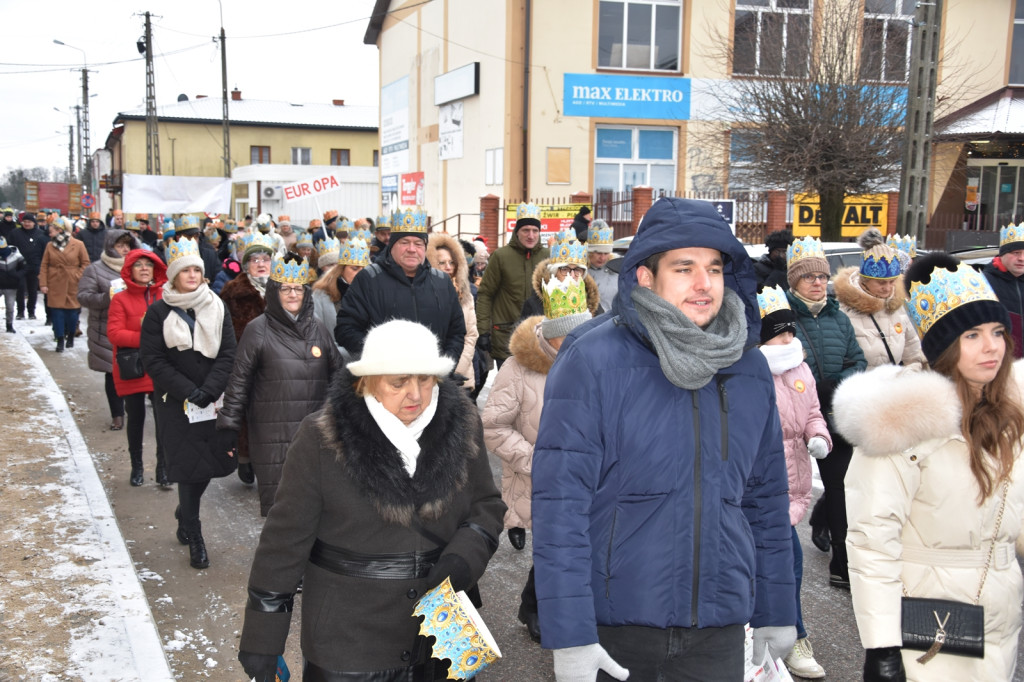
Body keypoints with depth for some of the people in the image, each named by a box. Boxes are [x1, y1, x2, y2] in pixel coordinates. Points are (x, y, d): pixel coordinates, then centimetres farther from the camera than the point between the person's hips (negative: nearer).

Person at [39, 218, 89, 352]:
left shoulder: (78, 245, -4)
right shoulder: (50, 245, 3)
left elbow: (85, 263, 2)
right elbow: (44, 266, 4)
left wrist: (78, 277, -10)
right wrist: (43, 284, -3)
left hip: (73, 286, -2)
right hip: (55, 285, 2)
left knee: (72, 311, 5)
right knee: (57, 312, -2)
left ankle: (71, 337, 26)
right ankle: (60, 340, 3)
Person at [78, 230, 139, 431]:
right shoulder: (95, 269, 2)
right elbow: (84, 296, -5)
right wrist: (107, 298, -19)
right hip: (108, 333, -2)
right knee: (113, 373, 4)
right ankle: (117, 415, 13)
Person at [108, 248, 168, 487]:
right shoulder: (120, 299, -2)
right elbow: (114, 333, -11)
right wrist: (145, 338, -20)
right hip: (132, 371, 0)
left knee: (164, 419, -6)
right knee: (135, 419, 13)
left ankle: (163, 470, 5)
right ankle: (136, 467, 28)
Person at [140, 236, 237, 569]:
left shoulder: (217, 307, 4)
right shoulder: (159, 312, -2)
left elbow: (228, 354, 1)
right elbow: (154, 361, -5)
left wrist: (209, 390, -12)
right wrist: (189, 391, -13)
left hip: (214, 401, 3)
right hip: (176, 403, -3)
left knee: (212, 461, 5)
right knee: (188, 465, -3)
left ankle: (185, 514, 34)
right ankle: (193, 536, 10)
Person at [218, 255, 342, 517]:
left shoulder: (318, 329, 11)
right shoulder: (258, 330, 0)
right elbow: (239, 380, 0)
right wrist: (229, 426, -3)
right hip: (272, 435, -3)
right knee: (276, 504, -5)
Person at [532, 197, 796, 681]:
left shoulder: (750, 370, 4)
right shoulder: (591, 363, -12)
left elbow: (767, 500, 13)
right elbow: (559, 504, -15)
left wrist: (777, 611, 15)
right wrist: (569, 638, -18)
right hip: (613, 628, -3)